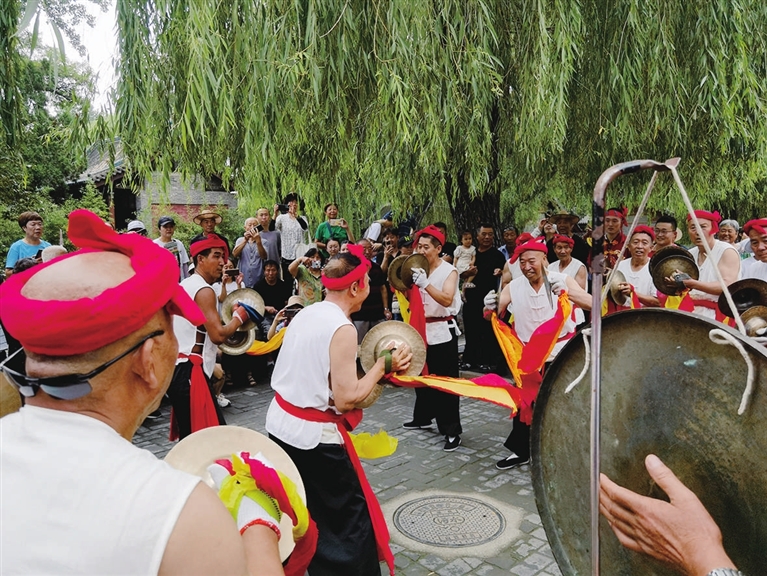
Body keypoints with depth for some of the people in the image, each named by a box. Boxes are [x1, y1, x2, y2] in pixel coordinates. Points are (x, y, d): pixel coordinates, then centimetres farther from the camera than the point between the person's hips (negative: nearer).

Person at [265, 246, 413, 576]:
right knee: (351, 518, 7)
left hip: (279, 425, 9)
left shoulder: (305, 314, 4)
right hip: (315, 437, -8)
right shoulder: (343, 328, -20)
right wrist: (383, 365, -10)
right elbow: (346, 399, -20)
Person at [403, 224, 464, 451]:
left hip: (443, 331, -6)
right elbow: (411, 300, 7)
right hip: (422, 328, 6)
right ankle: (422, 417, 34)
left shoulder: (449, 271, -10)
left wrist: (425, 284, -38)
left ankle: (452, 431, 2)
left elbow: (447, 299, -27)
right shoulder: (419, 269, 8)